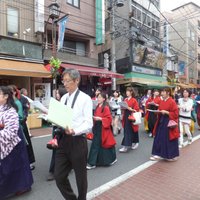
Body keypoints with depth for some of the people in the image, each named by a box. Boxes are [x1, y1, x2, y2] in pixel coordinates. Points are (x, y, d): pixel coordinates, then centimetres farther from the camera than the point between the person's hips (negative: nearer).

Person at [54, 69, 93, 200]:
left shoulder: (85, 98, -10)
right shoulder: (63, 98, 9)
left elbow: (89, 124, -15)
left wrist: (74, 131, -30)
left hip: (78, 141, -5)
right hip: (63, 140, 6)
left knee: (80, 176, 14)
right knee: (59, 176, 13)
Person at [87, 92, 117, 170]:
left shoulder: (106, 108, -15)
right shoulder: (97, 107, 8)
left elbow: (109, 119, -17)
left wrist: (100, 119, -24)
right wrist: (94, 118, 3)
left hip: (103, 128, -7)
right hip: (97, 128, 7)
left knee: (105, 144, 8)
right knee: (95, 144, 9)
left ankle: (112, 159, 32)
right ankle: (92, 163, 20)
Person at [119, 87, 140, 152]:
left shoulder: (134, 100, -9)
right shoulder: (125, 100, 9)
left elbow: (136, 109, -11)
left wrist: (130, 109, -23)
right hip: (126, 116, 6)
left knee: (128, 132, -2)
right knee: (126, 131, 9)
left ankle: (126, 146, 4)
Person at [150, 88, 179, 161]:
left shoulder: (172, 102, -13)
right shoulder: (161, 101, 8)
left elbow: (175, 113, -15)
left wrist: (166, 112, -22)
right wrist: (158, 111, -1)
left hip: (169, 122, -7)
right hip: (161, 122, 7)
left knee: (169, 140, 4)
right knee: (159, 139, 8)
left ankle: (172, 156, 21)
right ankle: (159, 154, 18)